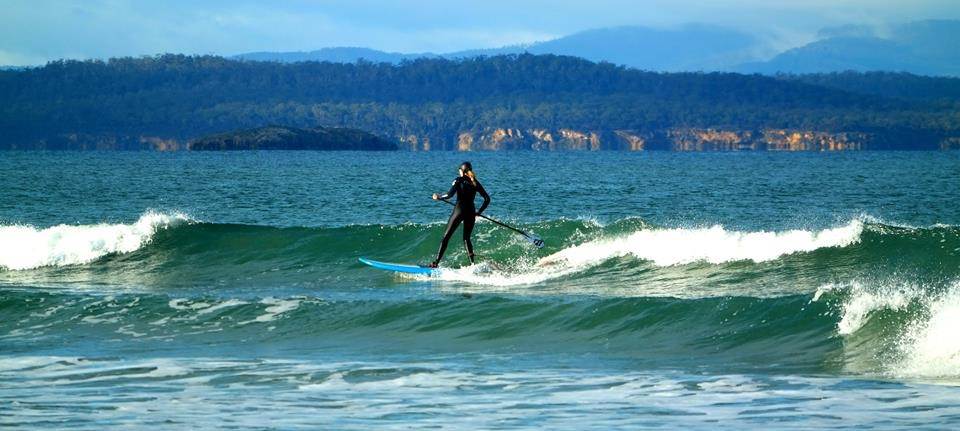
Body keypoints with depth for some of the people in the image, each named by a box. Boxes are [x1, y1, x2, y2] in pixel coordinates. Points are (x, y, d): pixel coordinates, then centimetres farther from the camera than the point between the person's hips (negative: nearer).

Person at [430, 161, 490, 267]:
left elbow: (450, 194, -14)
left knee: (446, 236, 1)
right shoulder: (475, 183, 11)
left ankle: (436, 263, -4)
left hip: (459, 210, -5)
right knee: (467, 238, 16)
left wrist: (438, 197, 1)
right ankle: (472, 263, 2)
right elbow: (487, 199, 10)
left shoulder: (459, 180, -3)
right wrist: (479, 211, 18)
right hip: (471, 212, 5)